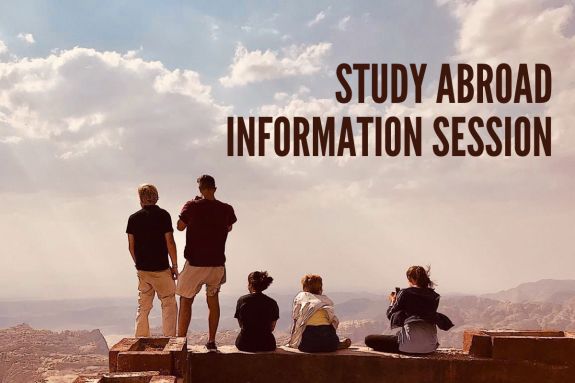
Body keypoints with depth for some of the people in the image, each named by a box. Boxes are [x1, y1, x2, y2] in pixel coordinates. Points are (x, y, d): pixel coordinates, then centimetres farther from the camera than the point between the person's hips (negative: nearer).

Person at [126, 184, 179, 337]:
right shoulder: (163, 215, -8)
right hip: (161, 268, -4)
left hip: (142, 269, 4)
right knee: (169, 305, 5)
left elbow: (131, 246, 6)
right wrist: (175, 266, -2)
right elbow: (169, 242, -10)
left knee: (143, 307, 13)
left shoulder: (133, 218, 3)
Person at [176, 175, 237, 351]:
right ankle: (211, 341, 17)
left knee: (186, 301, 8)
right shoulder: (226, 209, -4)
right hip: (217, 263, 3)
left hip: (195, 263, -3)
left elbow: (180, 227, 4)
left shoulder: (192, 206, -11)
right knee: (213, 300, 16)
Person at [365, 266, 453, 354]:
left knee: (369, 339, 3)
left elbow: (391, 315, 5)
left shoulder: (404, 293, -2)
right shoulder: (433, 296, 11)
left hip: (411, 344, -7)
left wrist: (392, 302, 26)